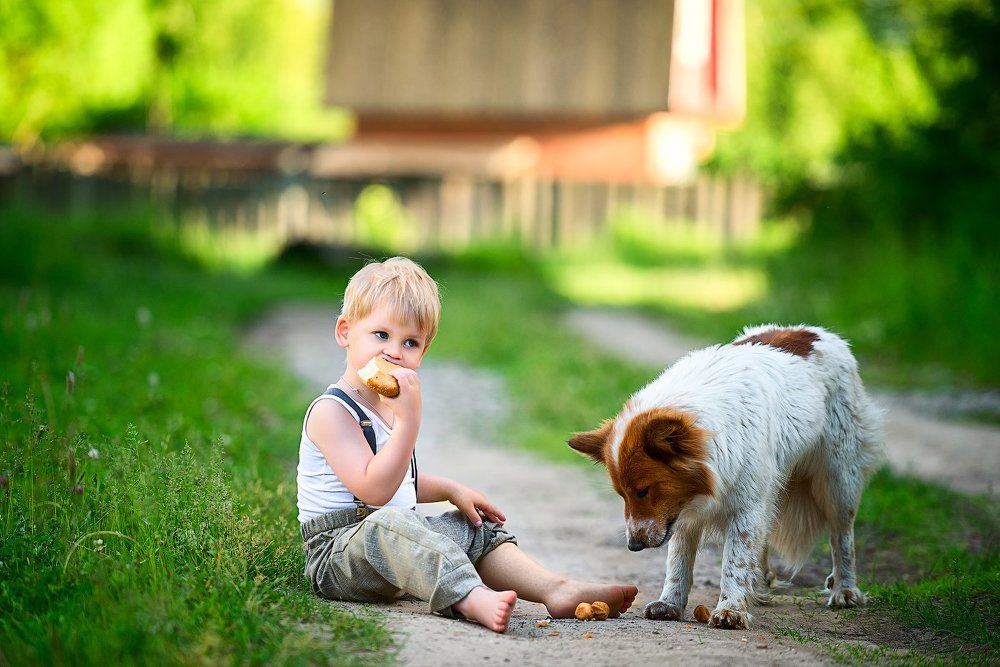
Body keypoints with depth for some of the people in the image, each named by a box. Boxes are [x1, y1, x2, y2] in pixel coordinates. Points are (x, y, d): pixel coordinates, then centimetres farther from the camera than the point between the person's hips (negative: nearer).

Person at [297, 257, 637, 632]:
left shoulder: (389, 405, 17)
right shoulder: (331, 411, -15)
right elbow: (373, 490, -26)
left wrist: (452, 490, 17)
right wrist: (409, 420, -29)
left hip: (400, 545, 10)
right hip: (337, 551, -10)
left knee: (476, 530, 5)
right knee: (389, 523, -38)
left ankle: (557, 591, -12)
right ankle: (472, 599, -58)